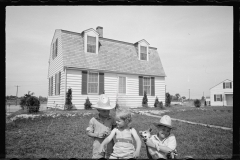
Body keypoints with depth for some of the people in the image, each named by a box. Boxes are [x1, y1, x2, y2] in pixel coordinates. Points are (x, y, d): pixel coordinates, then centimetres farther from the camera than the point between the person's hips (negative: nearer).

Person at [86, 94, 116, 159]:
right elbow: (89, 133, 0)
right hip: (98, 147, -1)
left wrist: (110, 133, -15)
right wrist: (97, 135, -16)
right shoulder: (93, 120, -3)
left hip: (109, 147, 1)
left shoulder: (111, 119, -1)